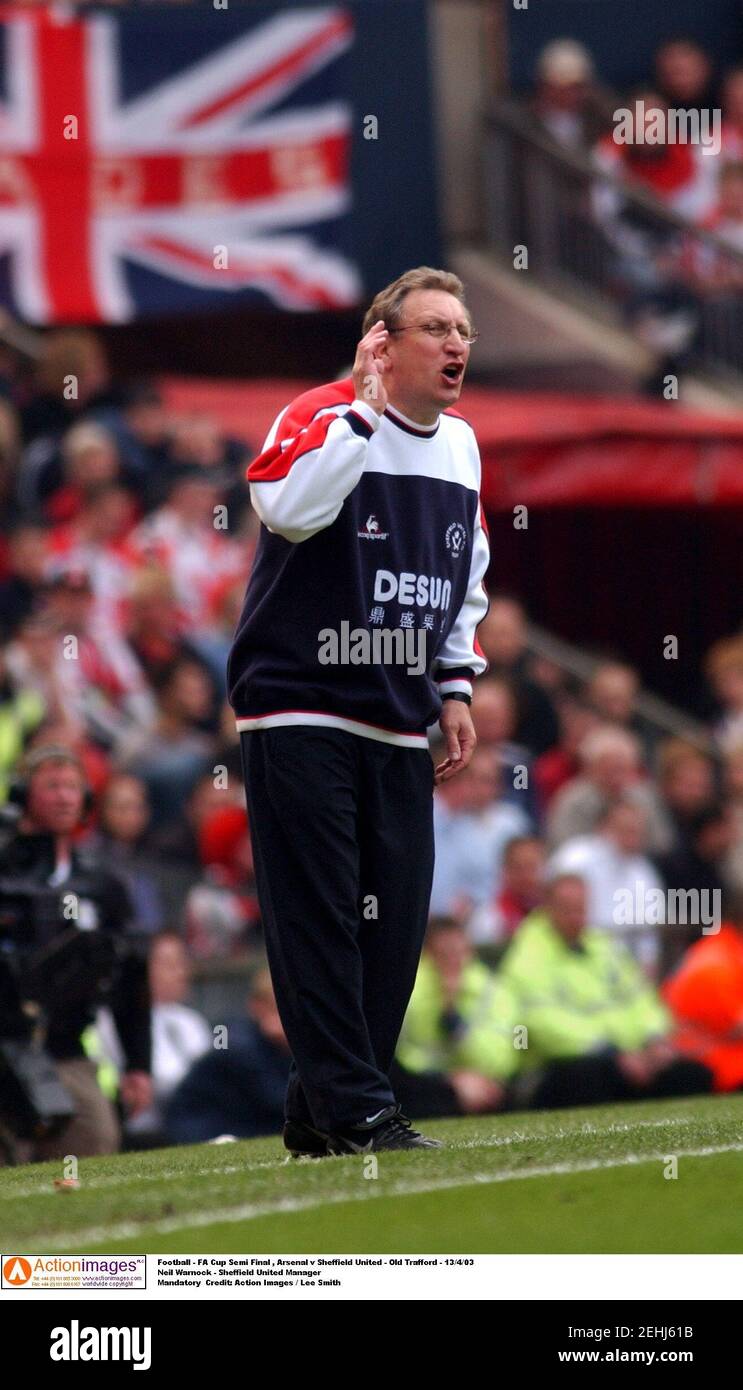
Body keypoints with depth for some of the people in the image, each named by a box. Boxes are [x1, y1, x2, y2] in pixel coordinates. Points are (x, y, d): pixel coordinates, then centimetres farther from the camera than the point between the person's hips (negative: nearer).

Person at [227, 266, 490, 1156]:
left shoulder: (461, 447, 11)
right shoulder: (323, 418, -11)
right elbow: (288, 507, -33)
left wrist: (455, 687, 14)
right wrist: (368, 403, -27)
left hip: (401, 730, 7)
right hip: (301, 714, -7)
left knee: (393, 929, 4)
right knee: (319, 916, -9)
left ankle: (317, 1116, 14)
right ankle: (355, 1110, -7)